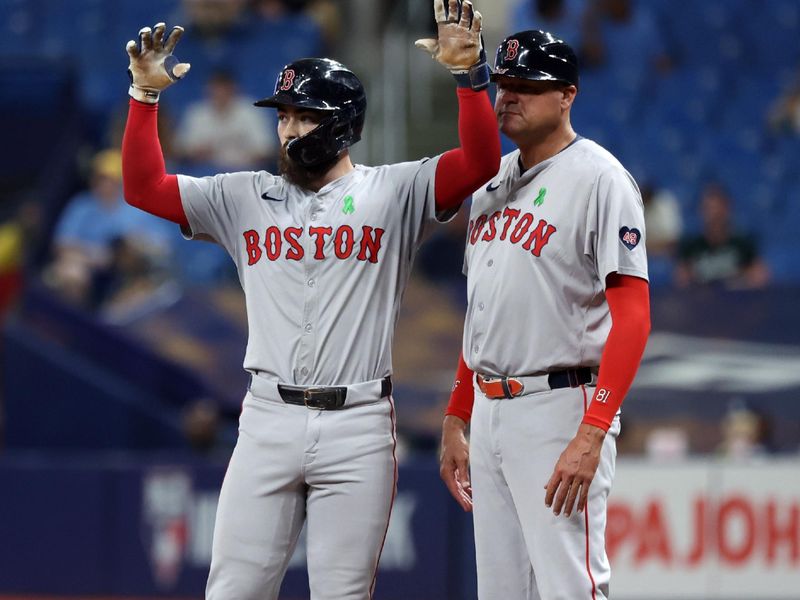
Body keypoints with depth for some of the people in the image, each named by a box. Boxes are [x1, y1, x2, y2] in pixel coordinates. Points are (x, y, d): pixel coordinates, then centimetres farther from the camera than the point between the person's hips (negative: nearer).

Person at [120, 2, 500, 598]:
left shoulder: (391, 192, 3)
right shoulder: (244, 198, 12)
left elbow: (480, 164, -10)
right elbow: (143, 187, 9)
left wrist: (469, 73, -22)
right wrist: (146, 94, -1)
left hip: (358, 425, -2)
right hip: (268, 419, 2)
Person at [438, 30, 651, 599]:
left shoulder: (599, 179, -10)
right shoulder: (493, 181, 16)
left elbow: (632, 318, -16)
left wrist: (591, 436, -24)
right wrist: (456, 420, 19)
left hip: (559, 407, -8)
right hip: (488, 411, 8)